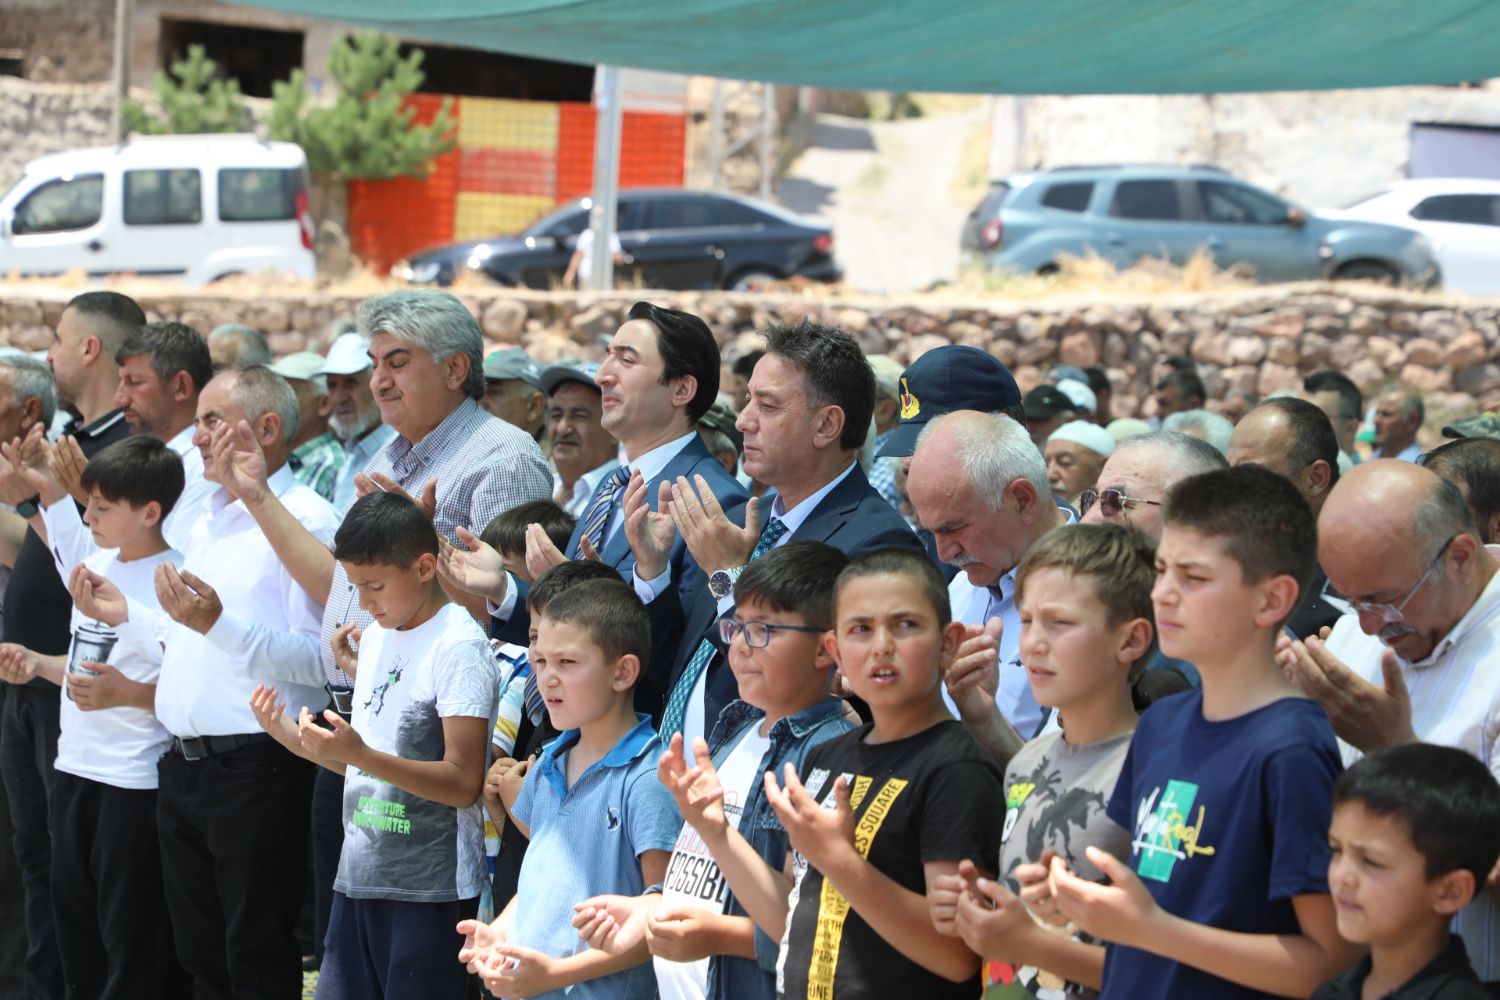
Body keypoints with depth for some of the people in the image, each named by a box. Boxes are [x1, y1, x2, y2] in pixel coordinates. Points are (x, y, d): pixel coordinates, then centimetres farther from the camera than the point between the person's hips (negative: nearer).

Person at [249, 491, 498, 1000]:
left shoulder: (459, 647, -12)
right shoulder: (376, 636, 13)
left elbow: (463, 783, -18)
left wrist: (360, 754, -28)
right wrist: (290, 734, 4)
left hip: (429, 887, -8)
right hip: (361, 876, 8)